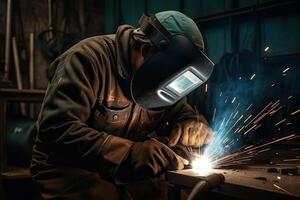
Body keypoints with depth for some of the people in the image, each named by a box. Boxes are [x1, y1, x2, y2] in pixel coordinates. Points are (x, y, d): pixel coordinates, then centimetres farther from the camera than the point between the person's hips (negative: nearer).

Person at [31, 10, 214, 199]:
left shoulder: (160, 74, -1)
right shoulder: (90, 58, -22)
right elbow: (56, 129, -31)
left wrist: (194, 125, -14)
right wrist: (130, 154, -39)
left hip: (126, 172, 5)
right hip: (72, 171, -5)